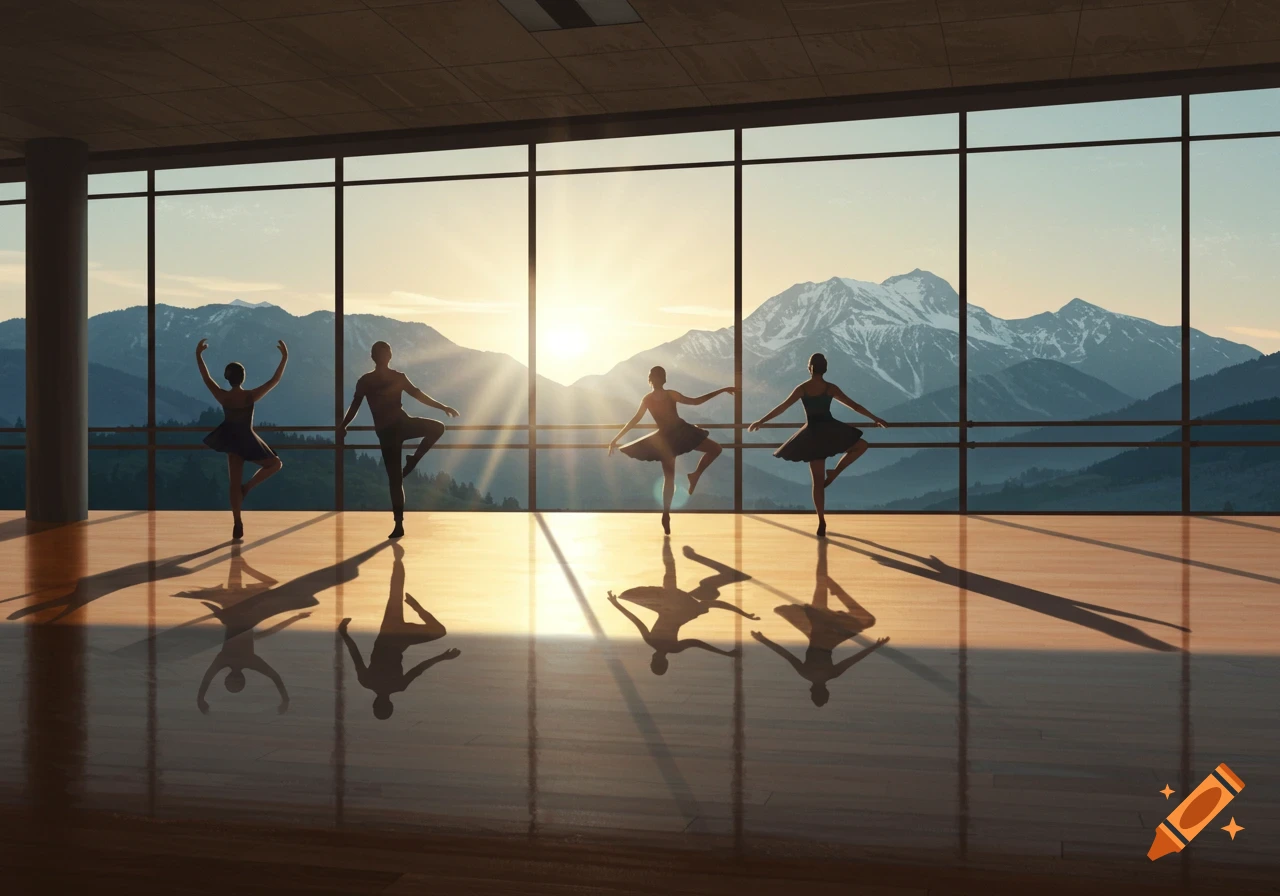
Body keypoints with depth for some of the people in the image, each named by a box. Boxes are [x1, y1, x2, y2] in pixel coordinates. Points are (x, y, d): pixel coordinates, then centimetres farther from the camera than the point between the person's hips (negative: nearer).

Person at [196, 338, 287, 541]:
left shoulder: (222, 396, -11)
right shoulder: (250, 396, -19)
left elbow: (206, 377, 1)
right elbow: (274, 381, -15)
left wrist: (198, 355, 10)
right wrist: (284, 358, -10)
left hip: (232, 441, 4)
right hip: (248, 441, -4)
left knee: (234, 483, 8)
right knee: (275, 464, 19)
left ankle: (237, 524, 8)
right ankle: (247, 487, 2)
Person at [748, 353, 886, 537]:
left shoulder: (802, 388, 2)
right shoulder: (831, 388, 0)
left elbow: (781, 408, 3)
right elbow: (854, 405, 5)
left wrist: (761, 421, 11)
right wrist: (874, 418, 16)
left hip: (813, 435, 2)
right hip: (830, 431, -2)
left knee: (817, 481, 8)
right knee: (861, 444, 22)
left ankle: (822, 522, 5)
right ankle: (833, 473, 6)